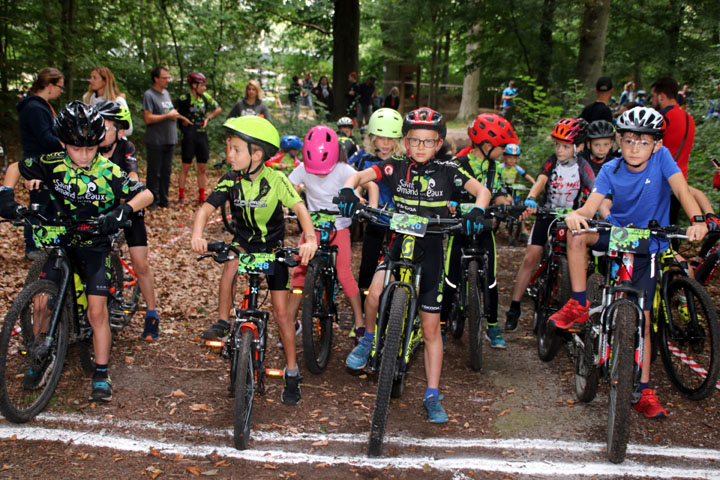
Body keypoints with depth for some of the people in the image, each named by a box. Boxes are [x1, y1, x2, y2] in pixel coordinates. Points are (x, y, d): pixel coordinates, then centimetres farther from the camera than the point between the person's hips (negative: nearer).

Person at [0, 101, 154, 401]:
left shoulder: (108, 172, -16)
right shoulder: (53, 164, -9)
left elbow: (146, 194, -14)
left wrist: (122, 211, -32)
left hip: (94, 245, -2)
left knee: (97, 311, -9)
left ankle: (101, 376, 4)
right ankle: (38, 362, 21)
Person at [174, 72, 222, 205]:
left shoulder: (205, 97, 5)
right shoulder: (184, 99, -9)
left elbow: (218, 109, 18)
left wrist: (208, 118, 8)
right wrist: (182, 119, -8)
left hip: (202, 135, 5)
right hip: (189, 136, -5)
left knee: (202, 168, 7)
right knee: (186, 167, 0)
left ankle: (202, 196, 15)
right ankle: (181, 196, 7)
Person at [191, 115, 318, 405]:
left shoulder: (275, 180, -20)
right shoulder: (230, 181, -12)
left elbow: (300, 208, -27)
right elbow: (206, 208, -18)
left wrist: (310, 238, -45)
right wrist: (197, 235, -38)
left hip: (273, 247, -2)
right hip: (243, 242, 2)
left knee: (281, 312, -3)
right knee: (231, 264, -34)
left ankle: (292, 373, 11)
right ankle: (222, 322, -13)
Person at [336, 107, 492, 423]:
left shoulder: (447, 170, -4)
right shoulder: (396, 167, -2)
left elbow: (481, 189, -9)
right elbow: (360, 176, -11)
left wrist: (477, 212, -31)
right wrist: (348, 190, -34)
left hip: (430, 251, 0)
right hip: (399, 244, 0)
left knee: (431, 328, 4)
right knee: (375, 293, -28)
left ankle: (432, 396, 16)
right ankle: (368, 340, 5)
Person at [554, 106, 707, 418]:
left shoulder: (662, 158, -13)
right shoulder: (611, 170, -10)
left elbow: (681, 190, -26)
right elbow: (591, 207, -21)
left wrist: (697, 220, -45)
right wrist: (575, 215, -45)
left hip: (647, 248, -1)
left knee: (642, 320, -5)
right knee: (577, 233, -29)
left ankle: (644, 392, 4)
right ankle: (579, 306, -17)